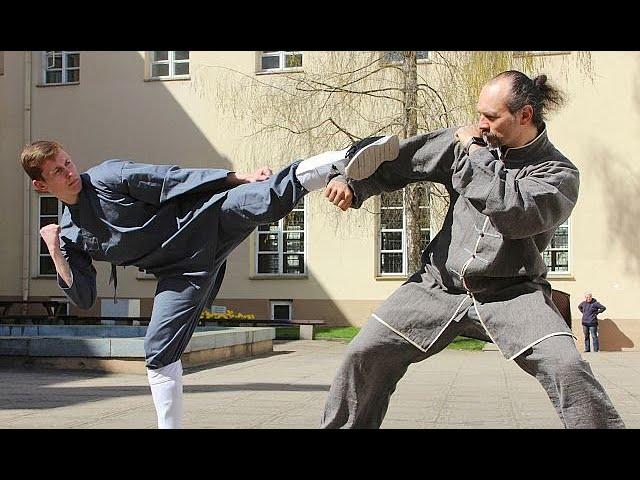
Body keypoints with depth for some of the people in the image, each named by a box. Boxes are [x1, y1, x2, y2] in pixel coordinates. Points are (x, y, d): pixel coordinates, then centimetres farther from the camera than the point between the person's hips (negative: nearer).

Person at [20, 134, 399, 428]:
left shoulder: (108, 177, -5)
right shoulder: (70, 234, 9)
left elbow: (175, 179, -7)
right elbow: (84, 296, 7)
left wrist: (242, 179, -9)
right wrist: (56, 253, -5)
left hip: (203, 221, -4)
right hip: (183, 270, 4)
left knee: (273, 197, -31)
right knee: (159, 351, 1)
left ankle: (348, 160, -39)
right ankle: (169, 424, 16)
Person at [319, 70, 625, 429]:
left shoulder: (558, 173, -7)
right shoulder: (467, 143, 4)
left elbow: (515, 215, -26)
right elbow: (400, 160, 9)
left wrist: (477, 155, -17)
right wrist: (351, 181, -5)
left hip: (512, 292, -3)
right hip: (440, 284, 3)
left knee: (569, 369, -25)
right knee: (365, 354, -2)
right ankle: (341, 425, 19)